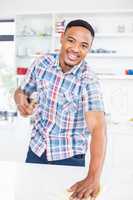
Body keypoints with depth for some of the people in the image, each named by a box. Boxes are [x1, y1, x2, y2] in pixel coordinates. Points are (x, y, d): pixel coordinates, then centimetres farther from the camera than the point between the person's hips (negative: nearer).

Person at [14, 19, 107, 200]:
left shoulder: (88, 80, -22)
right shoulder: (41, 63, -9)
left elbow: (98, 128, -33)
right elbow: (22, 90, 6)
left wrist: (93, 178, -47)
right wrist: (21, 98, -21)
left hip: (69, 155, -3)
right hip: (37, 147, 4)